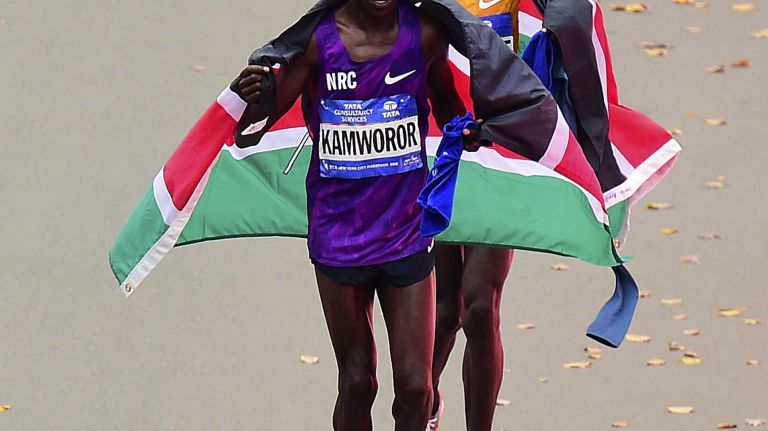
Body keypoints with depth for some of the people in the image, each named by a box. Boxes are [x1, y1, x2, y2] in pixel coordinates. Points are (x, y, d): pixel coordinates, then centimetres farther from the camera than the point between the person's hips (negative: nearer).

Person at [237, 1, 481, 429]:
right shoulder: (317, 39, -13)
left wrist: (463, 130, -10)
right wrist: (252, 100, -38)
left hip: (407, 231, 1)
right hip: (339, 235, -1)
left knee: (415, 386, 1)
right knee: (356, 381, 8)